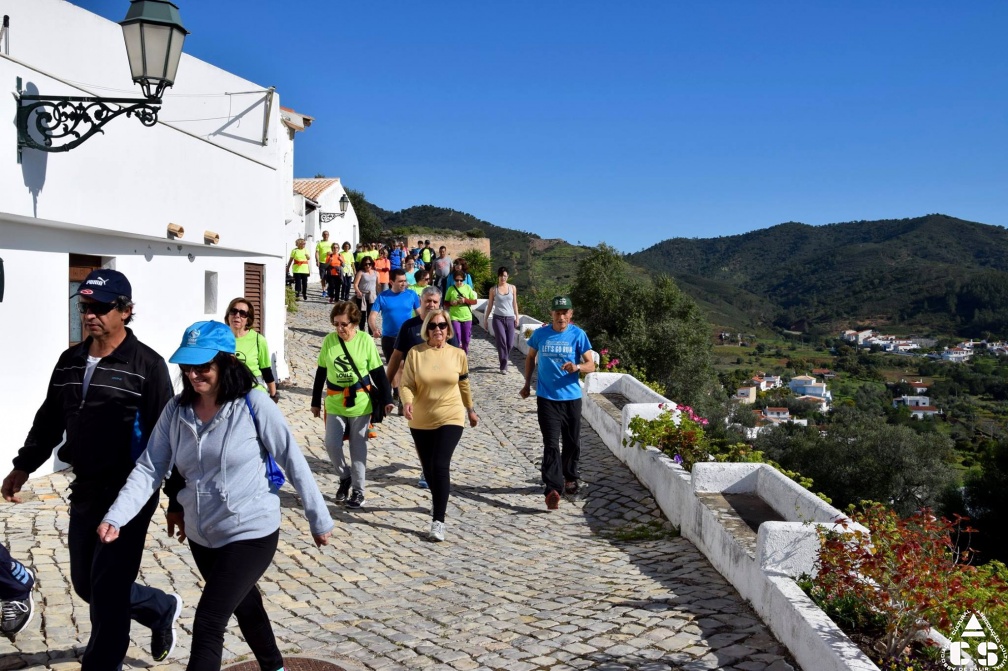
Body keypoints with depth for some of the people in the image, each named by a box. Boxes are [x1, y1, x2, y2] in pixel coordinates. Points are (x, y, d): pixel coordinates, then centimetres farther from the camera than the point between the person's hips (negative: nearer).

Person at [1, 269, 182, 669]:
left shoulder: (146, 365, -12)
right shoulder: (70, 361, 8)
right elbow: (49, 420, 19)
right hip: (84, 491, 7)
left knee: (107, 589, -2)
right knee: (86, 584, 17)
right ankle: (162, 610, 39)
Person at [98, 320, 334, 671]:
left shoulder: (253, 405, -18)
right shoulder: (176, 409, -5)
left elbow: (293, 461, -13)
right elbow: (149, 468, -7)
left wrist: (319, 519, -9)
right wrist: (115, 517, -21)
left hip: (251, 533, -6)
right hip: (201, 536, 6)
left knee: (207, 625, -10)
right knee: (243, 605, 26)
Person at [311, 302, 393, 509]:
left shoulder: (366, 340, -8)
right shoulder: (329, 340, -2)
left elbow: (378, 373, -3)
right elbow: (320, 373, 7)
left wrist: (387, 399, -8)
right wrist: (315, 402, 11)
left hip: (360, 403, -2)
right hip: (335, 403, 2)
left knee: (358, 448, 5)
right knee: (331, 444, -5)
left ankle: (358, 490, 19)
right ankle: (344, 477, 23)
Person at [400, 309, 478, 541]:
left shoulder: (458, 355, -2)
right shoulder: (415, 353, -6)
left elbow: (464, 384, 13)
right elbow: (407, 384, -8)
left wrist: (470, 410, 23)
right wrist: (407, 401, -29)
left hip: (450, 419, -1)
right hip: (421, 420, 2)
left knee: (441, 465, -15)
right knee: (428, 467, 15)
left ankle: (438, 521, -12)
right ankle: (438, 497, 47)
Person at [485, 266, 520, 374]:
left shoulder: (512, 288, 7)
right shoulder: (493, 289, 2)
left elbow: (515, 304, 10)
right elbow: (490, 305, 7)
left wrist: (517, 317, 5)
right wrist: (486, 319, 6)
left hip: (510, 318, 2)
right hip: (498, 318, -2)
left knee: (510, 343, 0)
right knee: (501, 342, -10)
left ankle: (503, 360, 28)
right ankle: (503, 366, -4)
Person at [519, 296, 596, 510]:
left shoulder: (578, 335, -4)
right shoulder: (540, 334, -1)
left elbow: (591, 365, -3)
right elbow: (531, 358, 16)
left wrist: (577, 367, -25)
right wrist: (527, 385, 17)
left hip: (571, 397, 1)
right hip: (546, 398, -1)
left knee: (572, 442, 13)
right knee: (551, 444, -9)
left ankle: (570, 478, 36)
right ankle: (553, 489, -14)